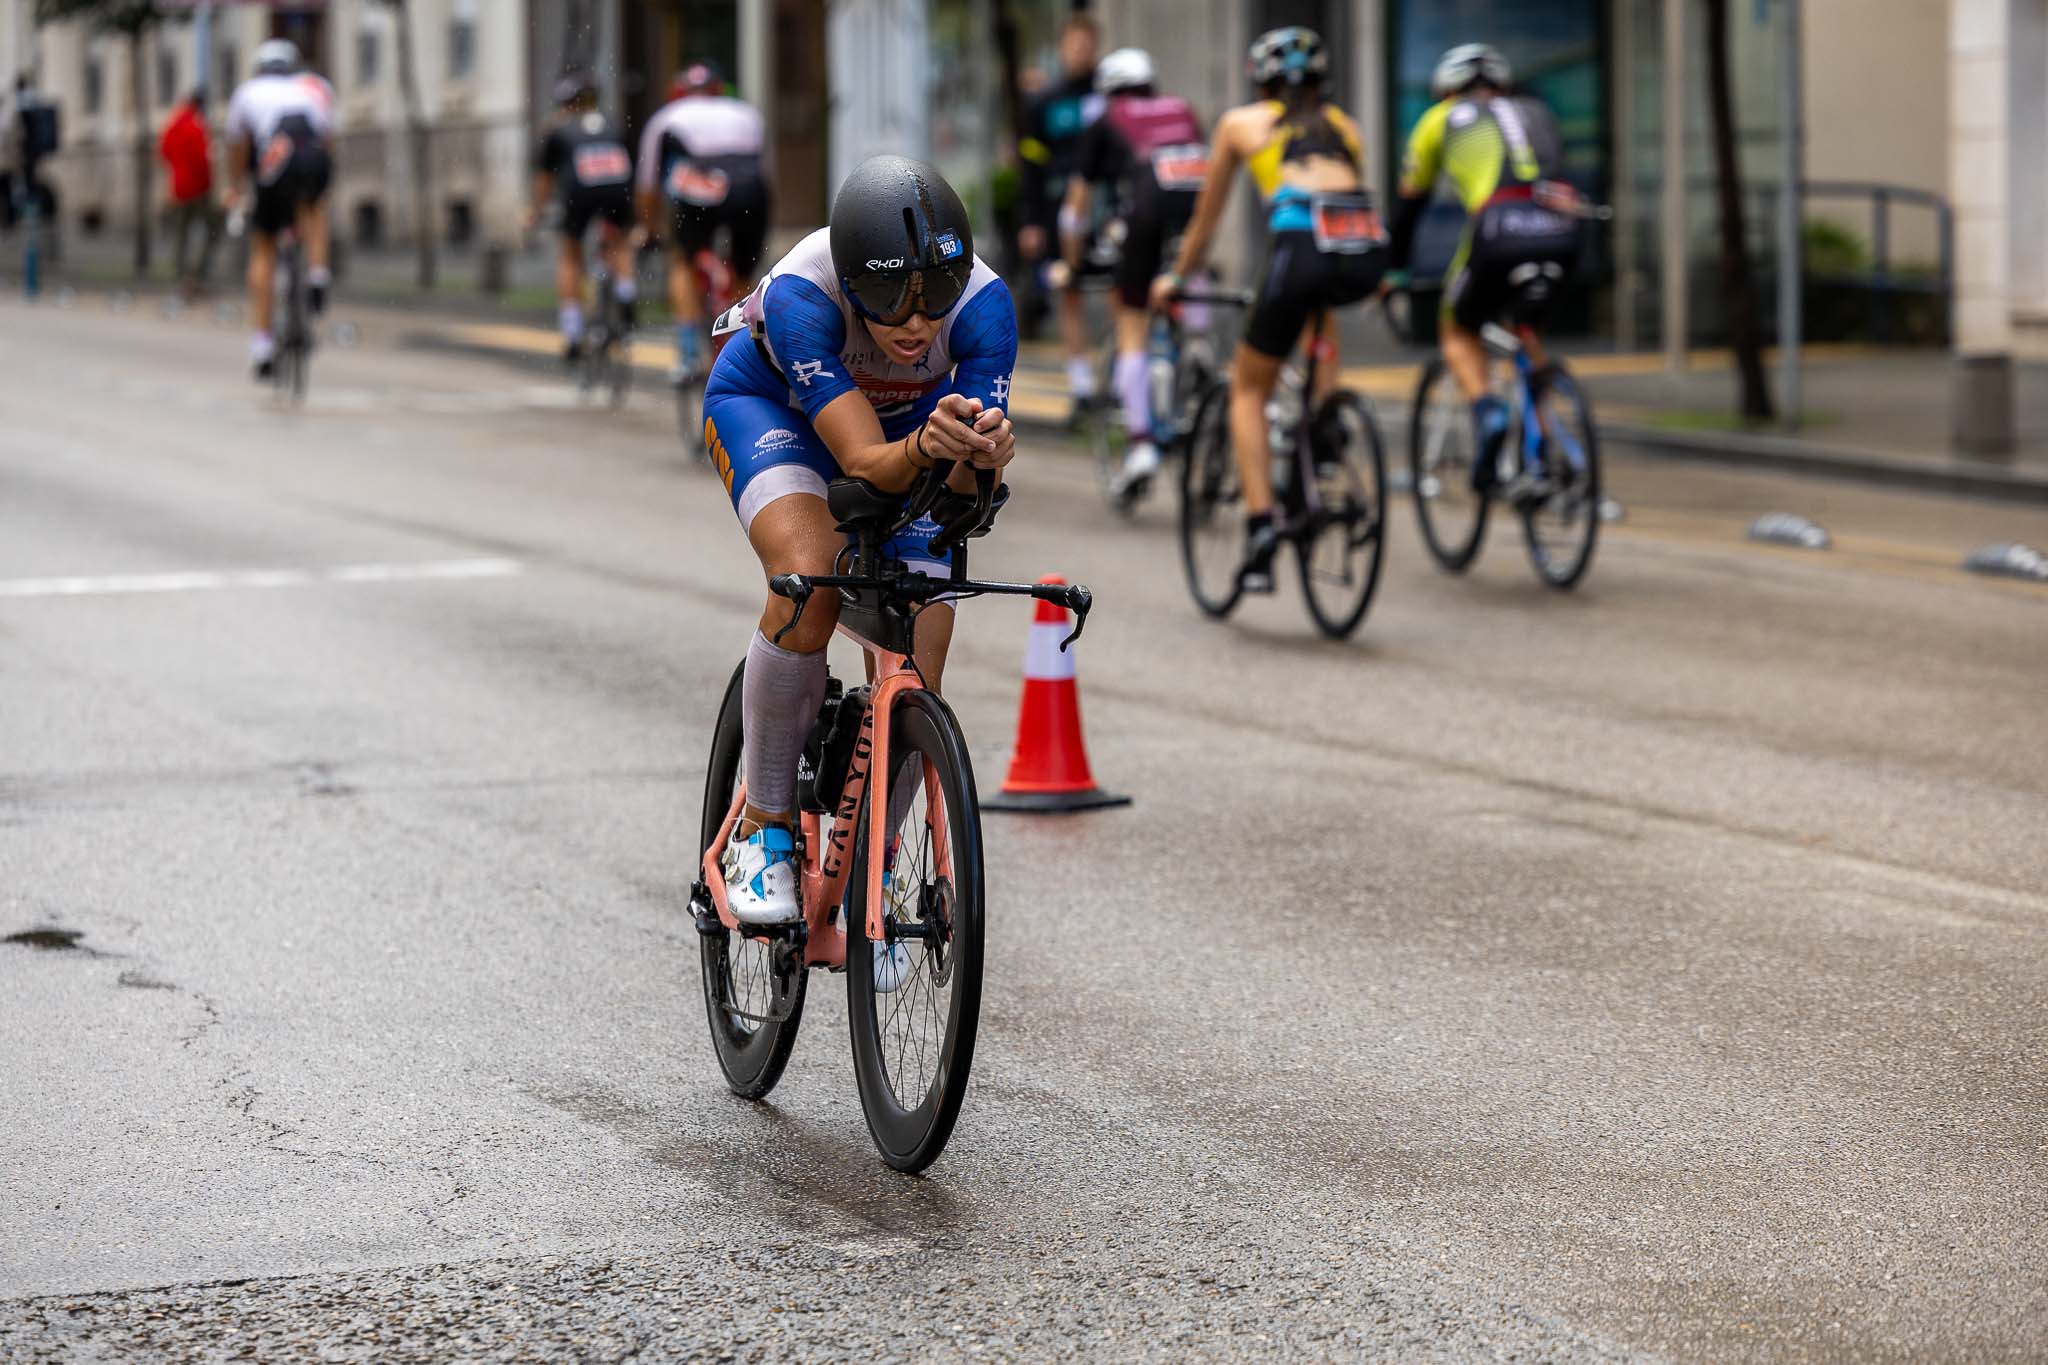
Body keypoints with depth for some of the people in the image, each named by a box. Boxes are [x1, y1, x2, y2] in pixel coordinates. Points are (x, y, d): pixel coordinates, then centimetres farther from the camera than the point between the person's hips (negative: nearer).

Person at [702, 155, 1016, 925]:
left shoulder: (982, 304, -33)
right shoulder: (800, 297, -39)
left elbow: (968, 482, -34)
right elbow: (865, 463, -43)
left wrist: (980, 455, -57)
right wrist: (923, 450, -65)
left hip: (911, 428, 3)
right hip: (768, 407, -3)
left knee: (913, 686, -8)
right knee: (809, 578, -34)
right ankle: (764, 832, -17)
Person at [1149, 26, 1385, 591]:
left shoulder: (1241, 122, 23)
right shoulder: (1343, 125, 30)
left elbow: (1205, 220, 31)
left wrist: (1175, 279, 47)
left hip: (1304, 248, -3)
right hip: (1366, 255, 3)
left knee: (1248, 390, 15)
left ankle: (1260, 529, 0)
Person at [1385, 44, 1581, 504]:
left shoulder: (1442, 119, 24)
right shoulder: (1534, 113, 33)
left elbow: (1409, 202, 30)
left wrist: (1394, 272, 42)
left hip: (1499, 229, -3)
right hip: (1561, 236, 3)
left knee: (1458, 331, 22)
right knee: (1528, 332, 28)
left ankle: (1487, 411, -9)